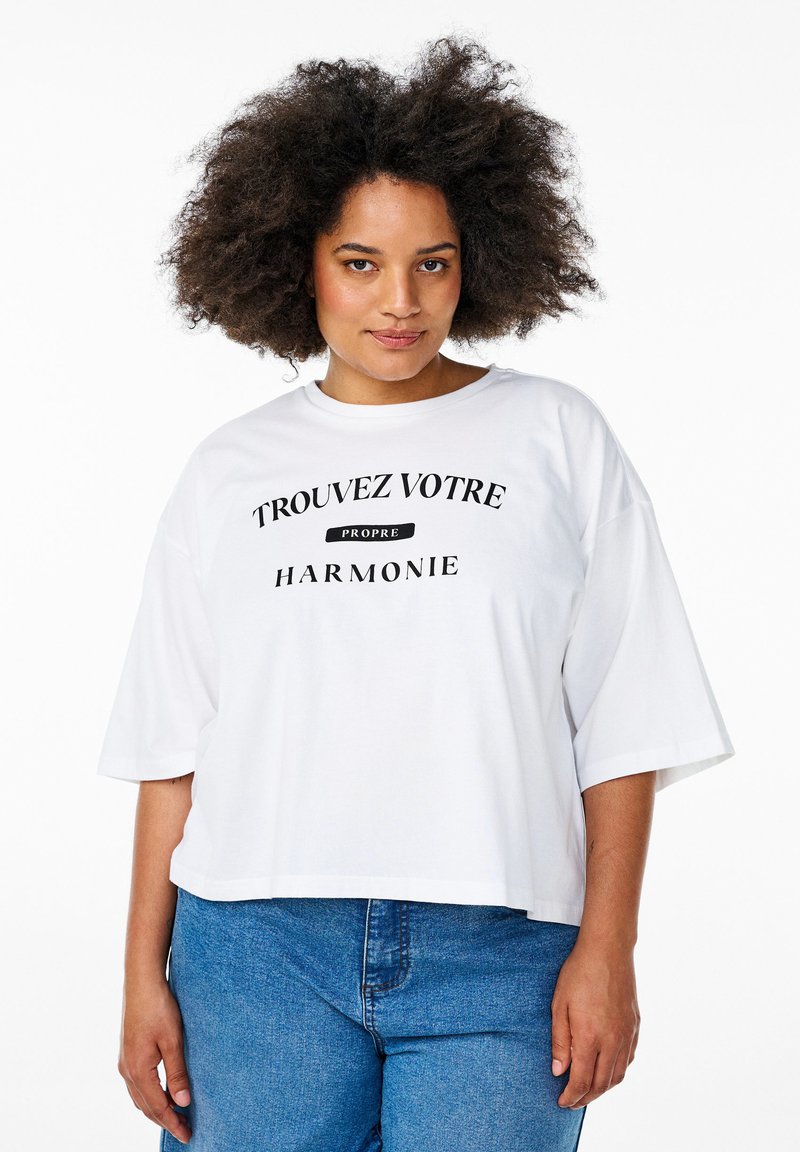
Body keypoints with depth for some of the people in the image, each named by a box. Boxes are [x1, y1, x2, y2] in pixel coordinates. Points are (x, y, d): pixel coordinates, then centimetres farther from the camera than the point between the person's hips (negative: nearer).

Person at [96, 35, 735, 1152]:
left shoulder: (556, 437, 6)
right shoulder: (230, 472, 11)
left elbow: (624, 728, 3)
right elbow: (171, 745, 9)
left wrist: (608, 952, -3)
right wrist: (145, 969, 4)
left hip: (496, 955, -1)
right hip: (259, 945, 1)